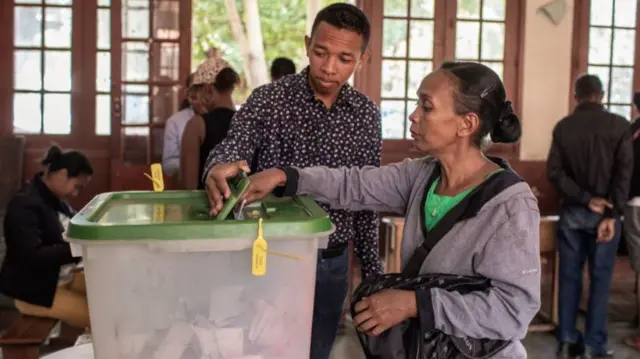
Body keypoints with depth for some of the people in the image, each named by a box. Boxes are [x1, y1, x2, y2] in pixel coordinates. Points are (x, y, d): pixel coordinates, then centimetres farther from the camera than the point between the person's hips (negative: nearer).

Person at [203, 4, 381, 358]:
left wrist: (372, 269, 7)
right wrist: (218, 169, -50)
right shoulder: (268, 99, -10)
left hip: (332, 264, 3)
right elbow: (233, 147, -26)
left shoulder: (366, 114, 1)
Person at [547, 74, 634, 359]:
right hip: (605, 212, -2)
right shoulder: (619, 125, -4)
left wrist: (585, 199, -9)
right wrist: (612, 215, -11)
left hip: (572, 211, 2)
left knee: (569, 277, 8)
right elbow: (624, 172, -10)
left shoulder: (563, 127, 1)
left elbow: (554, 172, -6)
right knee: (600, 279, 4)